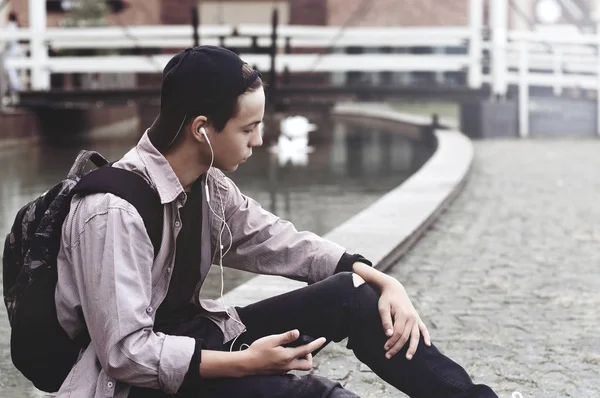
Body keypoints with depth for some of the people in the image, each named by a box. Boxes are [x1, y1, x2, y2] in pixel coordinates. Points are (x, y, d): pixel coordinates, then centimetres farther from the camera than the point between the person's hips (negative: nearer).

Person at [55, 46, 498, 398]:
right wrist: (246, 362, -28)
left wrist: (385, 283, -8)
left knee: (353, 296, -8)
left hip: (191, 334, 8)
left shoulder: (206, 185, 0)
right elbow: (127, 353, -27)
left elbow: (282, 243, 5)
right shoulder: (114, 211, -25)